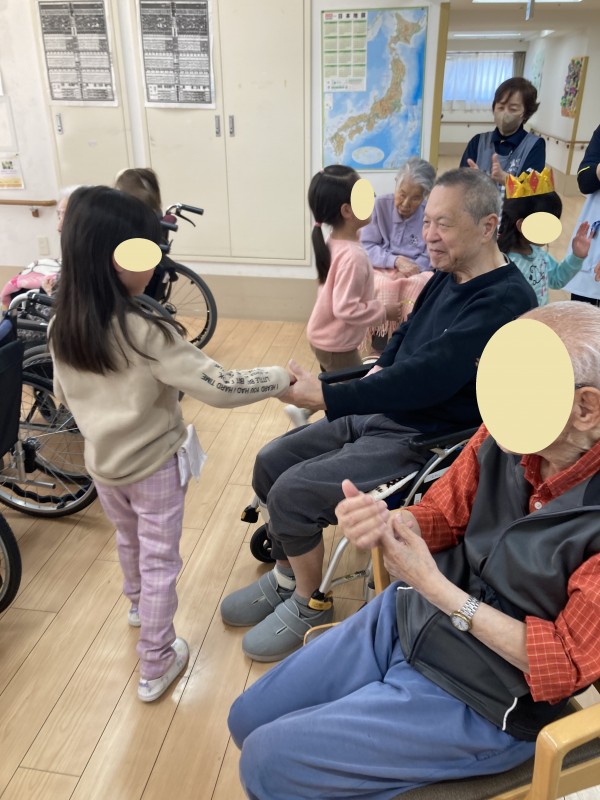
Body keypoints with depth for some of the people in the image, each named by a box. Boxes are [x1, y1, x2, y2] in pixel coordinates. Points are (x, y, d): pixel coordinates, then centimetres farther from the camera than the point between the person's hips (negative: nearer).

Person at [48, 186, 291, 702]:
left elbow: (63, 395, 6)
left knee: (128, 542, 30)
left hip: (102, 462, 6)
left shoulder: (62, 326, -9)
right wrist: (281, 378, -18)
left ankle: (137, 605, 57)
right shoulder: (147, 333, -29)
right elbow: (220, 388, -30)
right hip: (155, 464, -6)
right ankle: (157, 666, 26)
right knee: (159, 563, 11)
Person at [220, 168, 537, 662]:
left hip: (425, 441, -9)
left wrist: (327, 398, -31)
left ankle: (309, 604, 9)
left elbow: (429, 375, -31)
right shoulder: (447, 277, 8)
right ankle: (286, 576, 24)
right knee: (270, 463, 5)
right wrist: (380, 370, 2)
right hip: (379, 414, 10)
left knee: (293, 492, -18)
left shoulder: (505, 301, -21)